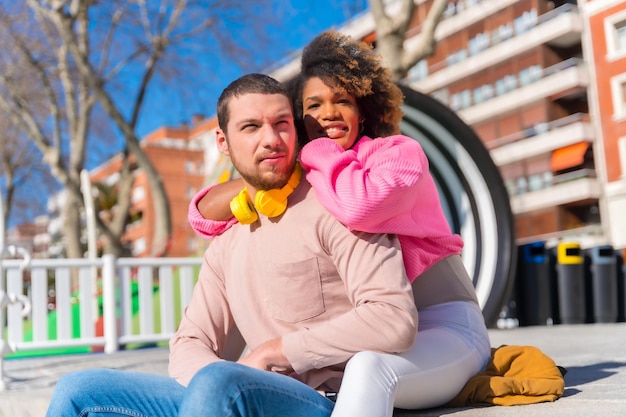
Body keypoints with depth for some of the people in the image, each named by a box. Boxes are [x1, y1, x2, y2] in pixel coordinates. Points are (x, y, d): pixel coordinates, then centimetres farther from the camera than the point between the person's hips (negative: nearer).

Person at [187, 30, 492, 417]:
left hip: (445, 328, -6)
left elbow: (360, 205, -31)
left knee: (367, 366, -36)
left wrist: (314, 154, -12)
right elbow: (205, 214, 2)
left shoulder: (400, 152, -7)